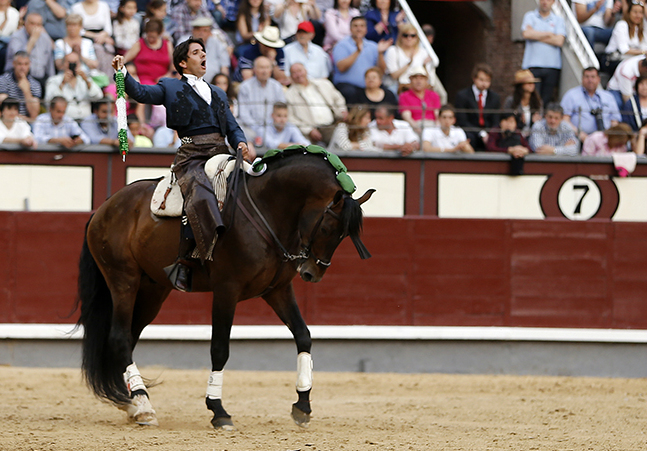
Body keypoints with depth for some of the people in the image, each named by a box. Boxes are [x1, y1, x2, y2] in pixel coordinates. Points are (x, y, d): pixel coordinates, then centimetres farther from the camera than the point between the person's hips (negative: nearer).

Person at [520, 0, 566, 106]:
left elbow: (559, 41, -3)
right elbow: (526, 33, -7)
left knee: (547, 100, 0)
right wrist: (549, 34, 0)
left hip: (552, 66, 1)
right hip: (533, 65, -1)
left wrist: (536, 36, -3)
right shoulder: (530, 17, 11)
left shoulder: (558, 20, 12)